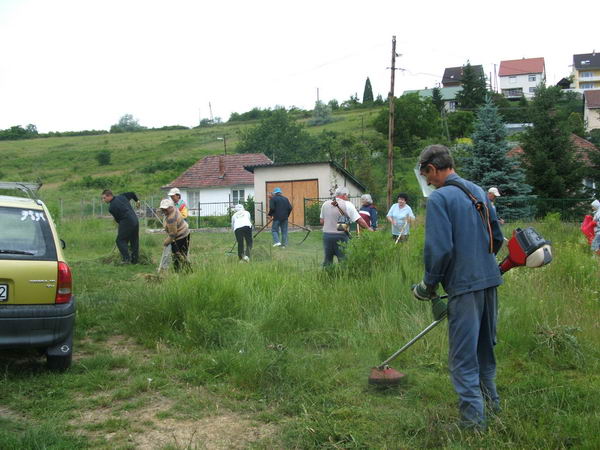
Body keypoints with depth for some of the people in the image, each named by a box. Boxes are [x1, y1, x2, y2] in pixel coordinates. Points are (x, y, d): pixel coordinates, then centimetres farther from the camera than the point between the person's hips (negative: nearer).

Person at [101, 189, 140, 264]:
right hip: (135, 221, 8)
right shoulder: (121, 196, 9)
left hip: (126, 223, -8)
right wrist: (137, 201, 40)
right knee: (134, 241, 13)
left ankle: (126, 258, -6)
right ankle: (135, 260, 17)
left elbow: (117, 219, 0)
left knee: (120, 240, 3)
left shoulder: (111, 207, -8)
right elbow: (132, 194, 22)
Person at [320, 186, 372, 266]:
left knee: (327, 260, 12)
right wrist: (368, 228, 4)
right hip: (340, 236, -5)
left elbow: (322, 221, 13)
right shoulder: (347, 204, -7)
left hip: (326, 235, 5)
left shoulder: (325, 204, 9)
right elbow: (359, 220, -10)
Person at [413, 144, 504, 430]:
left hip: (463, 285, -8)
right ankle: (491, 398, 38)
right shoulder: (478, 191, 10)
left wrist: (429, 284, -6)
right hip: (490, 280, 8)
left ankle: (473, 416, 9)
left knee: (463, 355, 3)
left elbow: (439, 249, -19)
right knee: (486, 345, 23)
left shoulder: (439, 198, -13)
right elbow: (497, 237, 15)